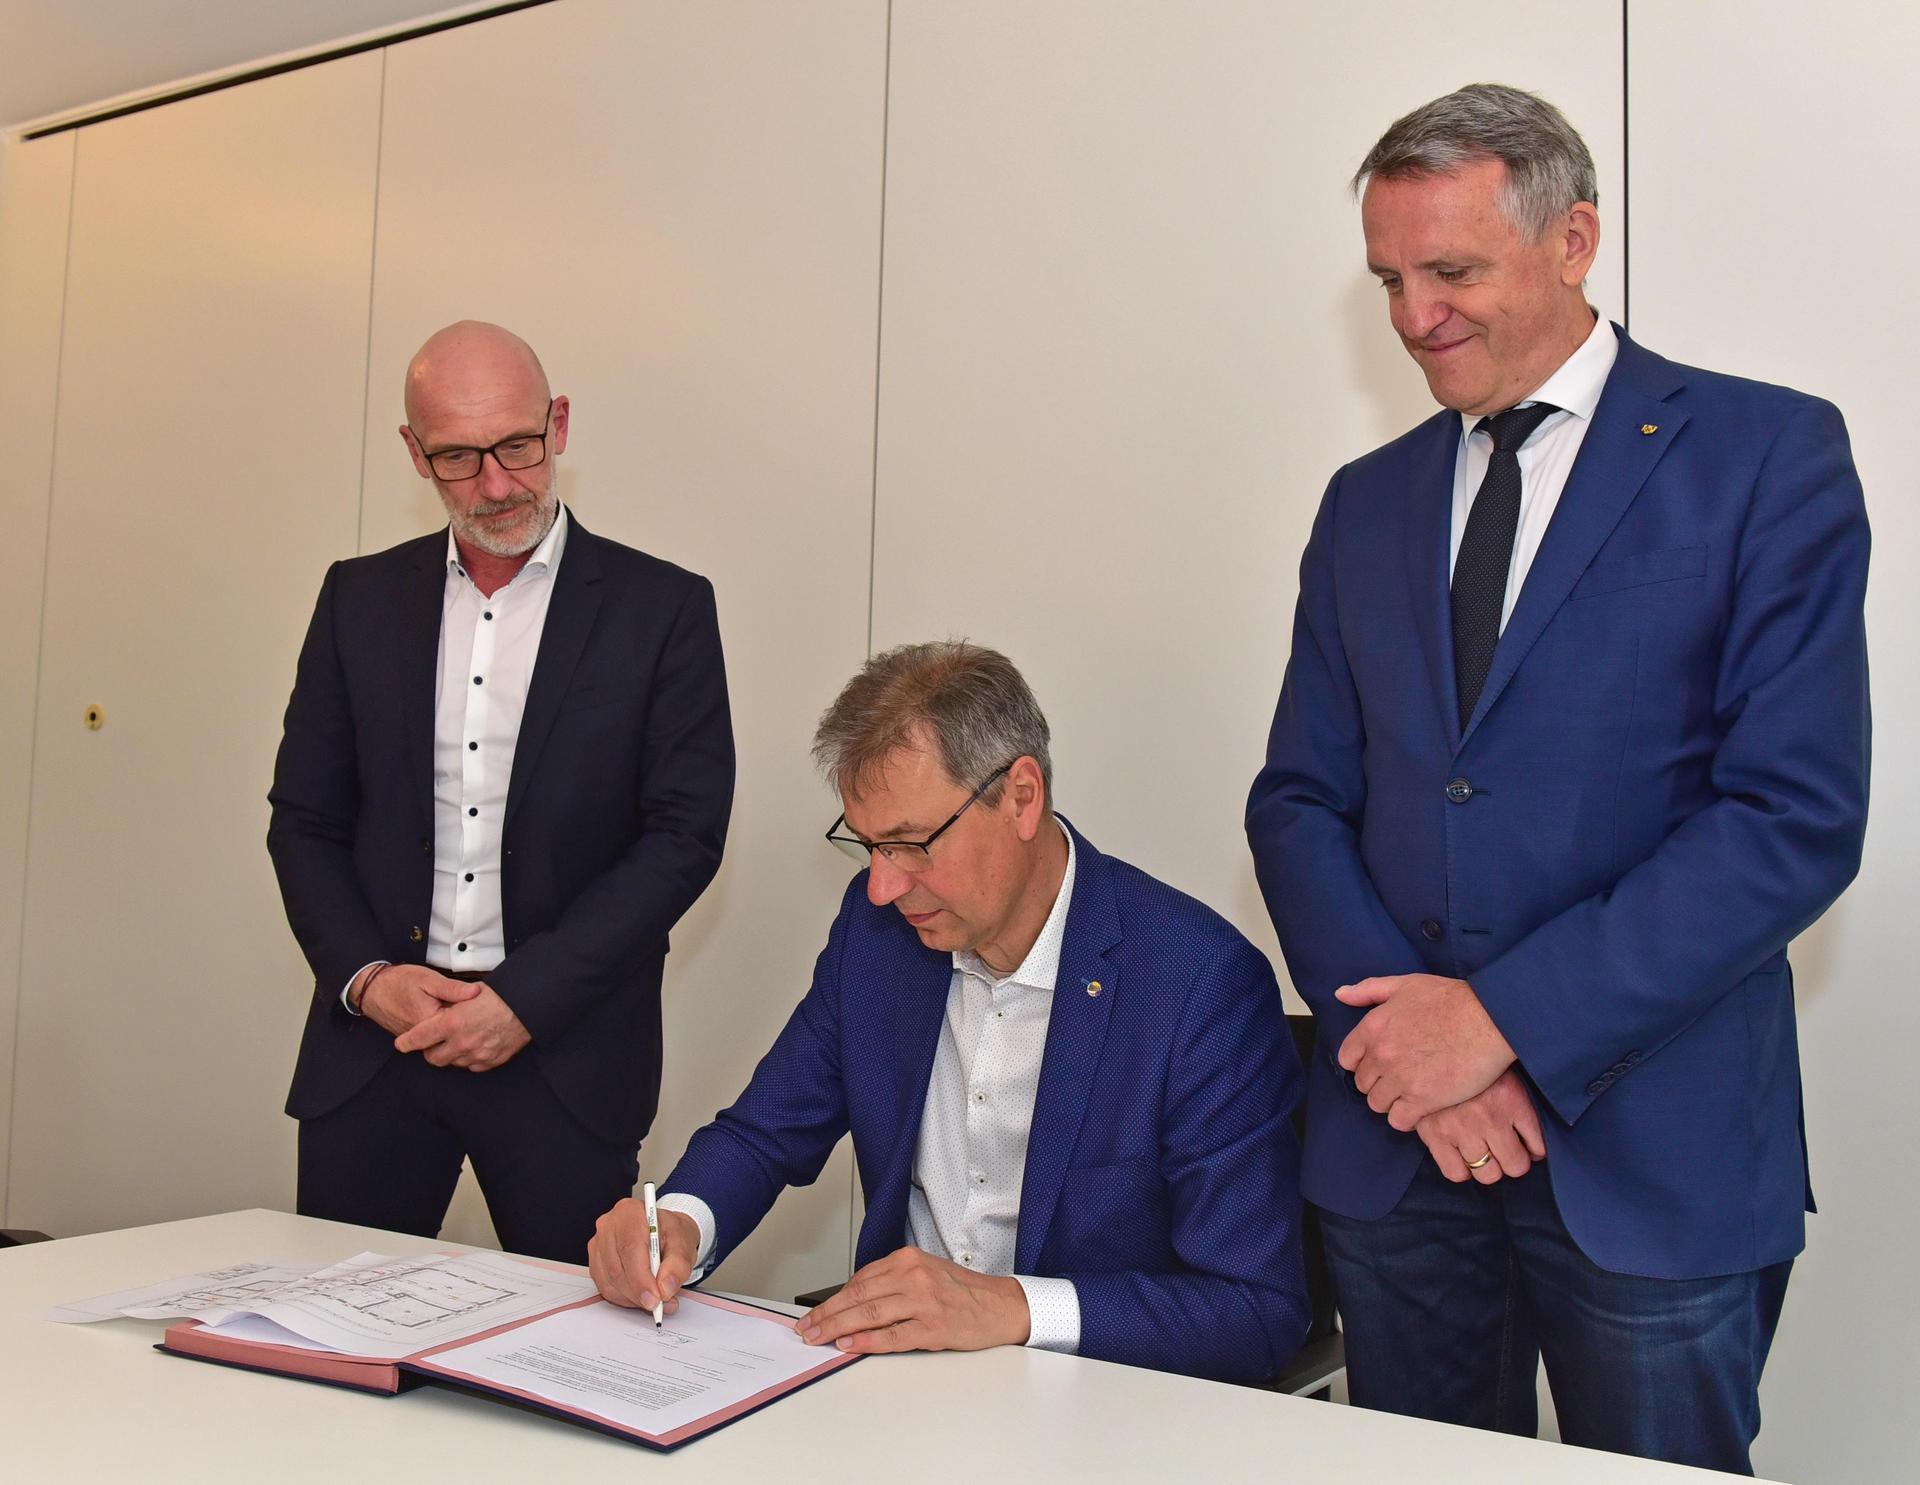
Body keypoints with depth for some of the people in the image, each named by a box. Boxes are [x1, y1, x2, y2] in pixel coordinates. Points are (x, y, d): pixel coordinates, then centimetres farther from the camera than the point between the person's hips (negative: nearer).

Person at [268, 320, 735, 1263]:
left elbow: (684, 832, -7)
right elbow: (304, 820, 10)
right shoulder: (360, 597, 9)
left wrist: (527, 997, -12)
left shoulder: (662, 608, -2)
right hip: (374, 1039, 3)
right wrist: (365, 976, -7)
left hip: (566, 1053, -2)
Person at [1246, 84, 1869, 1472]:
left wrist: (1506, 1017, -16)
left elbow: (1798, 819, -12)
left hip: (1650, 1143, -3)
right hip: (1394, 1139, 4)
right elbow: (1298, 801, 7)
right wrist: (1403, 1032, -9)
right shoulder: (1367, 501, 11)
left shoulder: (1766, 454, -3)